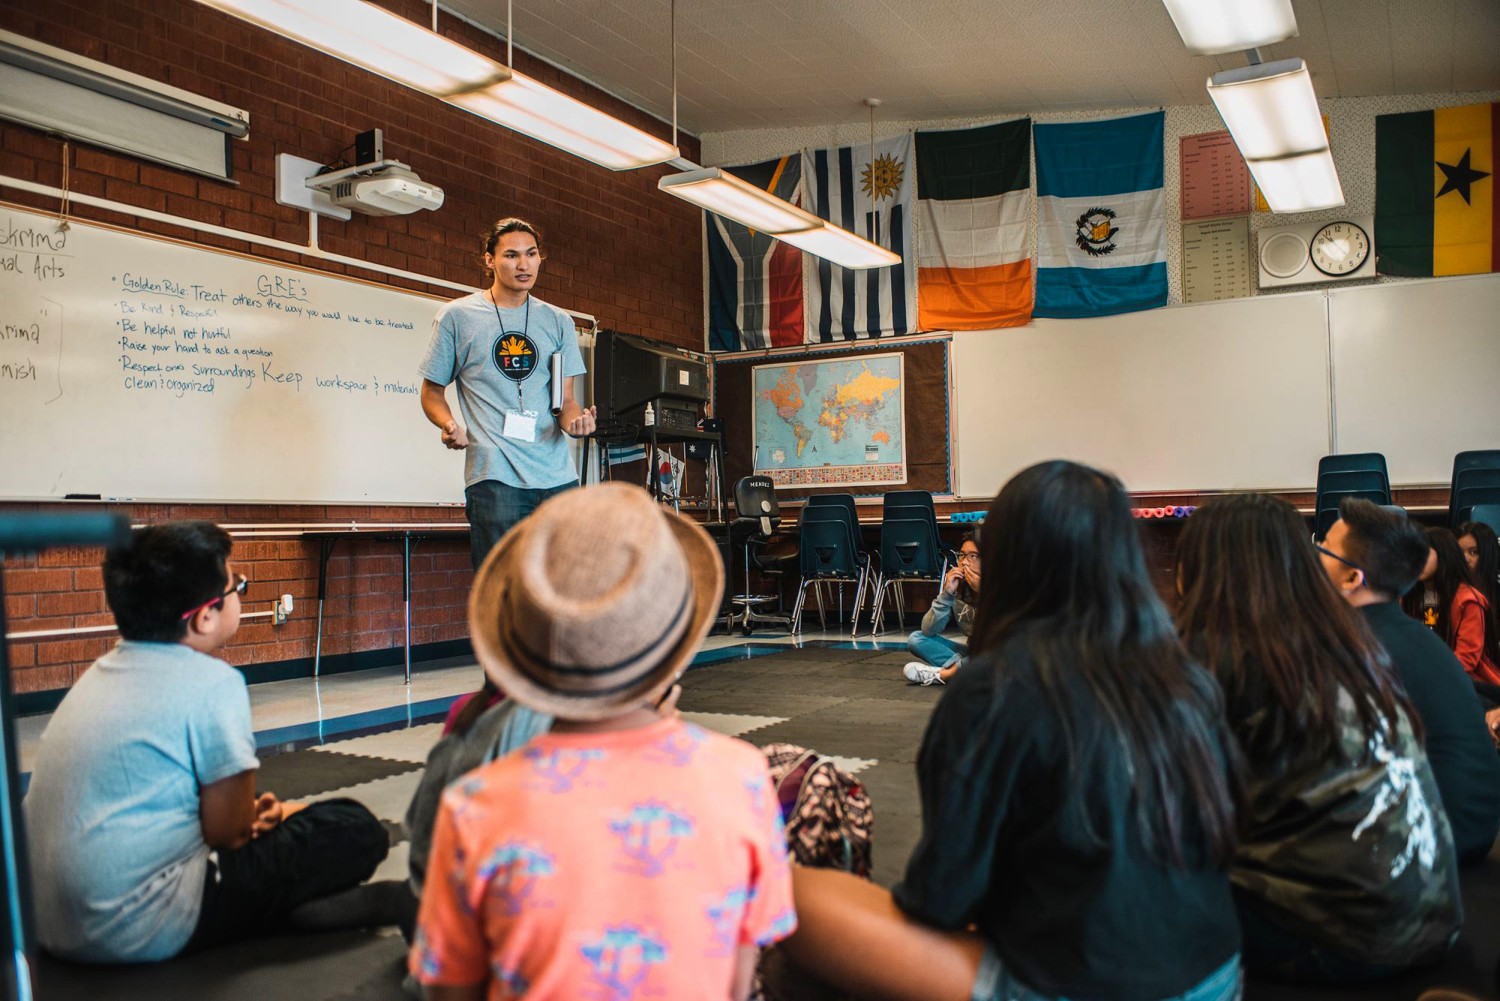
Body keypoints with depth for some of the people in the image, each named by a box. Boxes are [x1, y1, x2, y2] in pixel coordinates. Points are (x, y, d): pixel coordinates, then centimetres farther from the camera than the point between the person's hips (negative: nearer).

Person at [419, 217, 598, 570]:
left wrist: (576, 419, -8)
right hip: (495, 475, -3)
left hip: (558, 475, 4)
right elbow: (431, 391, 11)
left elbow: (566, 399, 15)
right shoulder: (457, 316, 6)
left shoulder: (558, 322, 15)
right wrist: (450, 426, -10)